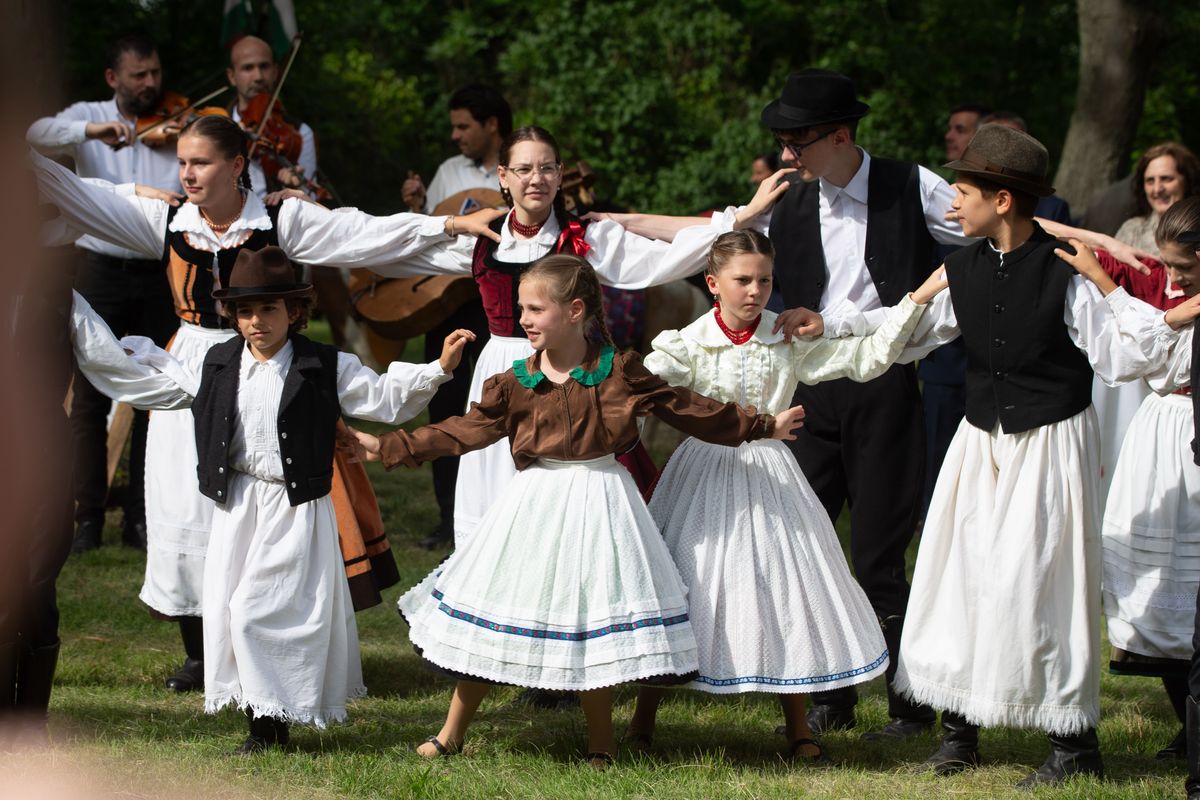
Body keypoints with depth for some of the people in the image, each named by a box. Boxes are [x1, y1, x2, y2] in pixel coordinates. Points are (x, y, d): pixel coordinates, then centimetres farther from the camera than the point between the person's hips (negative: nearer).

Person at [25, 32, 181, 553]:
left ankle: (142, 519, 12)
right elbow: (37, 135, -18)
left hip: (160, 274, 1)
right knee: (91, 397, 0)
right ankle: (88, 518, 4)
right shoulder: (87, 118, 2)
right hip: (101, 270, -1)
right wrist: (91, 130, -34)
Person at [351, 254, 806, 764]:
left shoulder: (619, 372, -4)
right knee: (487, 619, 3)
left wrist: (762, 427, 6)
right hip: (535, 503, 2)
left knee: (592, 621, 2)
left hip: (596, 503, -2)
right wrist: (391, 448, 0)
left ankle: (600, 741, 17)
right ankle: (452, 734, 14)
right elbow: (466, 430, 5)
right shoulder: (516, 381, 1)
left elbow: (686, 409, 3)